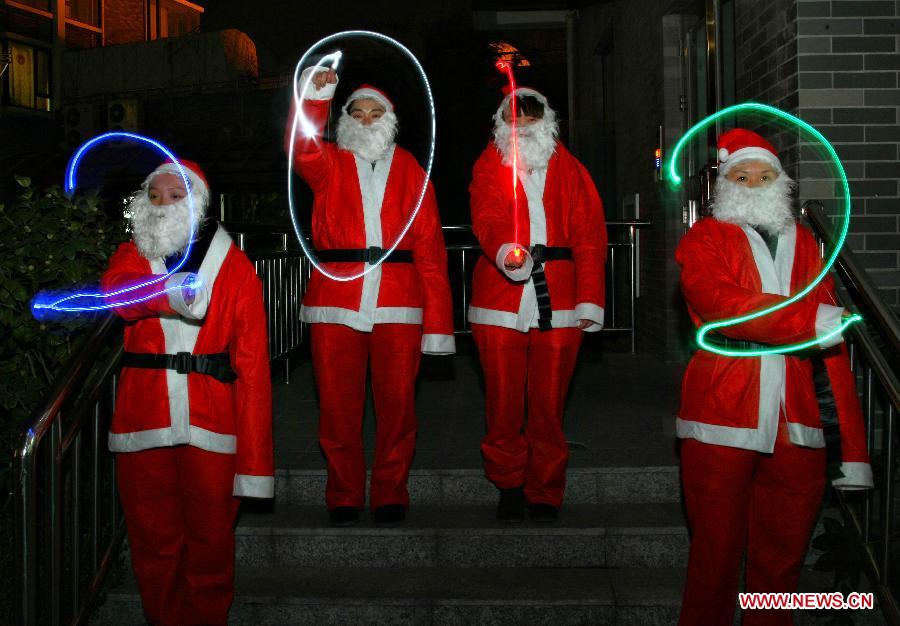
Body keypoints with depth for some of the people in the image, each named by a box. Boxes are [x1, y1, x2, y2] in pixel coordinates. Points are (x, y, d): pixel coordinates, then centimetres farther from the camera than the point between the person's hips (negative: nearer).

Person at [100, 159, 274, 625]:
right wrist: (172, 293, -36)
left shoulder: (235, 268, 2)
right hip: (143, 425, 2)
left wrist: (254, 462, -10)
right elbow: (116, 290, -14)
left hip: (211, 426, -2)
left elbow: (253, 365, -3)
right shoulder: (132, 254, 11)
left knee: (210, 543, 4)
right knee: (152, 543, 10)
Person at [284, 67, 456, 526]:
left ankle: (390, 494, 14)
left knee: (397, 402, 0)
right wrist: (315, 97, -28)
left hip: (398, 304, 0)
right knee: (338, 405, 1)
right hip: (335, 302, 0)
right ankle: (344, 497, 14)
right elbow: (301, 148, -12)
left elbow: (430, 249, 7)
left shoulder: (410, 171, 13)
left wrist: (438, 323, 0)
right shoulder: (329, 163, 14)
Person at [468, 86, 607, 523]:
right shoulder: (489, 167, 9)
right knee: (504, 404, 3)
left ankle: (544, 493, 16)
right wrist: (506, 252, -32)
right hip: (500, 302, -1)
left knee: (549, 405, 3)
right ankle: (509, 486, 20)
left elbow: (589, 233, 7)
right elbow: (487, 219, -9)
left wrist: (590, 300, -3)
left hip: (558, 303, 1)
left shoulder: (569, 170, 13)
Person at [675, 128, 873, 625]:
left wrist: (852, 450, 6)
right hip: (722, 418, -3)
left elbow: (831, 350, 12)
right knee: (716, 552, 2)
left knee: (782, 556, 9)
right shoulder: (705, 239, 6)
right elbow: (719, 303, -16)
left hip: (796, 426, 4)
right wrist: (811, 322, -18)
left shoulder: (804, 243, 16)